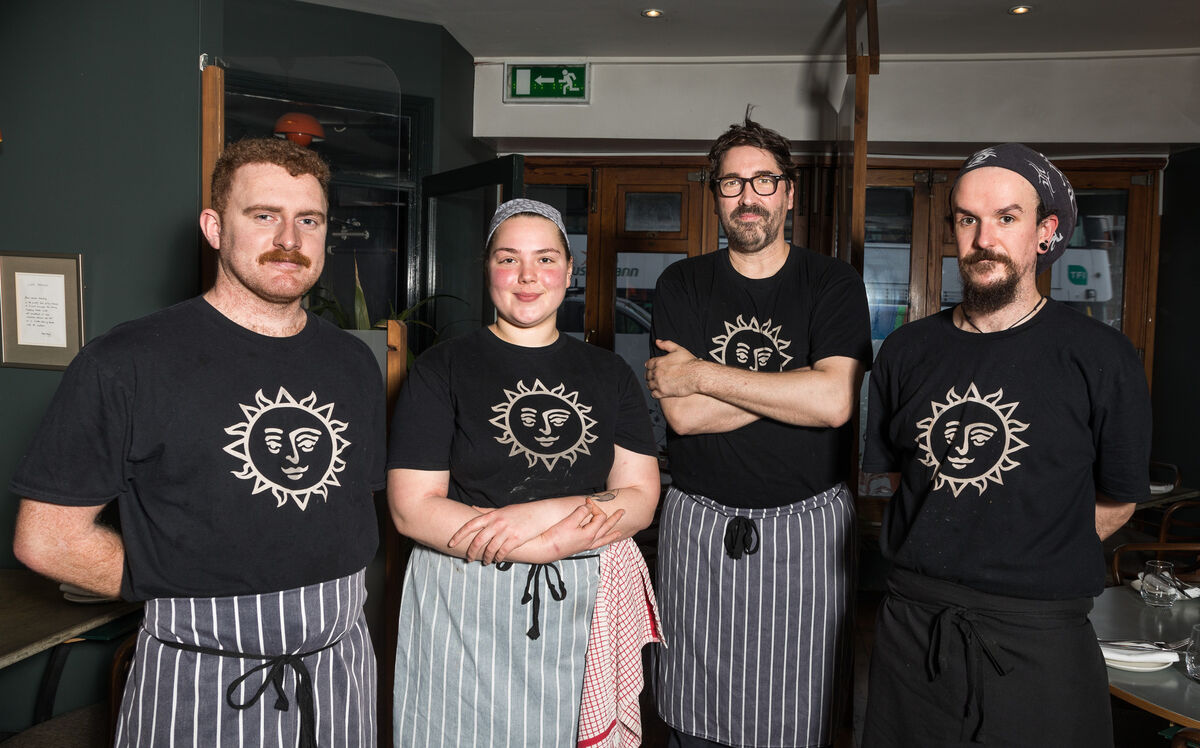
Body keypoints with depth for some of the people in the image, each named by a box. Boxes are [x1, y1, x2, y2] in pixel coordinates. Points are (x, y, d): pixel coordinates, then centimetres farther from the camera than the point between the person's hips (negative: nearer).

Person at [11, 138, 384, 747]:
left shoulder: (354, 364, 5)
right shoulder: (126, 363, -10)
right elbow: (46, 537, -8)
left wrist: (329, 593, 2)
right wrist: (196, 588, -7)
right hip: (200, 681, -4)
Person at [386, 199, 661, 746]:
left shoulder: (609, 374, 6)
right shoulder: (442, 369, -4)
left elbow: (639, 499, 1)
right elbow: (413, 510, -11)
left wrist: (542, 516, -17)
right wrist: (568, 539, -16)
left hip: (581, 609, 3)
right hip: (463, 607, -2)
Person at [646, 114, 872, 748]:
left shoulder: (833, 284, 0)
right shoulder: (682, 285, 3)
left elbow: (833, 403, -17)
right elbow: (681, 413, -10)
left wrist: (702, 374, -14)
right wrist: (794, 382, -14)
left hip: (806, 533, -1)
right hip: (698, 529, 1)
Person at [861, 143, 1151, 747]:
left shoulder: (1101, 357, -7)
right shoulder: (907, 351, 2)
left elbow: (1116, 500, 1)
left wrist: (1036, 567, 3)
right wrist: (940, 561, 5)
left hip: (1035, 642, -3)